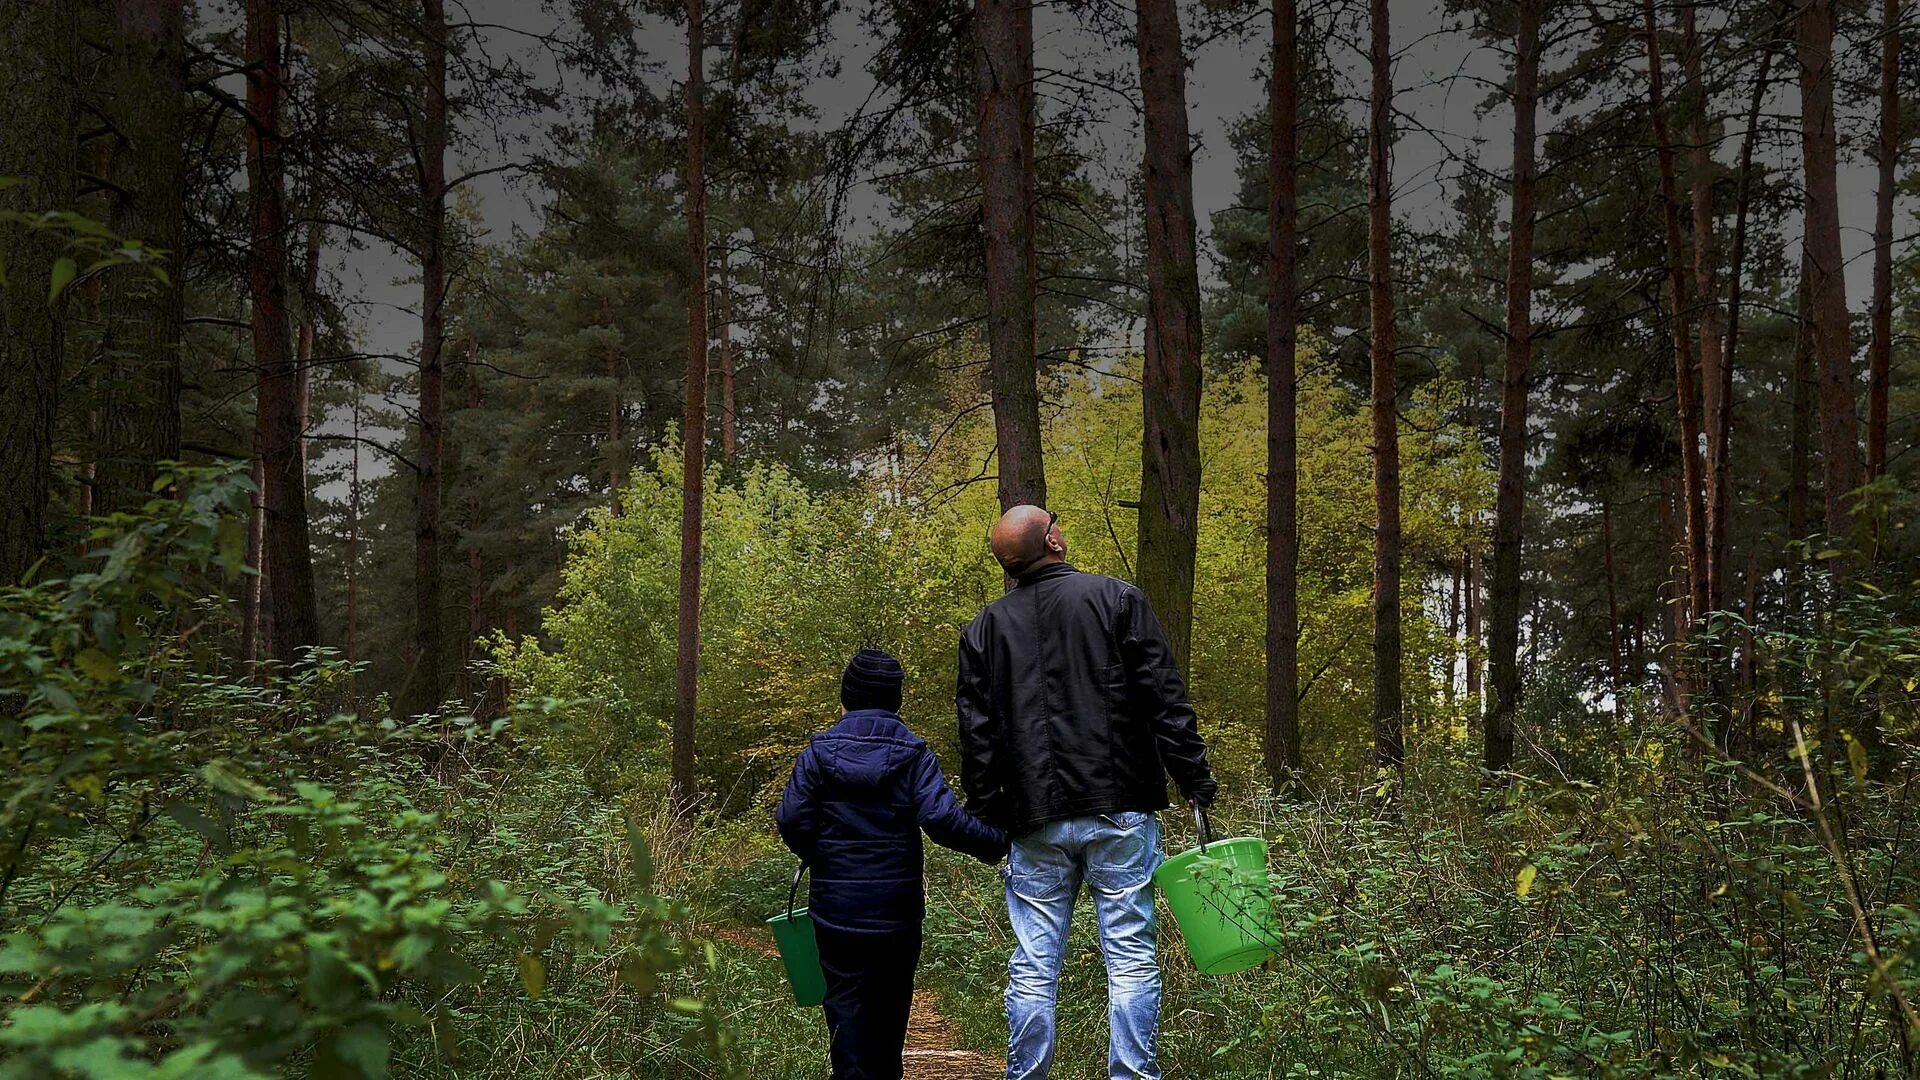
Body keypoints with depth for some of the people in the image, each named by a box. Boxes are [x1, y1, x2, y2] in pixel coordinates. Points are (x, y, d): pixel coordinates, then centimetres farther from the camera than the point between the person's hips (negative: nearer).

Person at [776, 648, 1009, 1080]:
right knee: (890, 1001, 17)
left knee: (845, 1000, 6)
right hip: (897, 907, 1)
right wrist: (995, 842, -6)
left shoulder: (818, 752, -4)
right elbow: (941, 817, -17)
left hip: (835, 904, 0)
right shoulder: (913, 754, -6)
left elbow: (791, 820, -6)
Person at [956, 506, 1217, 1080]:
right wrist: (1196, 779, 1)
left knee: (1033, 968, 7)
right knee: (1131, 957, 4)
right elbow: (1165, 700, -3)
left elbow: (976, 736, 8)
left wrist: (986, 818, 14)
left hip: (1035, 823, 2)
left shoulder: (984, 629, 8)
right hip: (1120, 814, -2)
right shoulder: (1116, 598, 1)